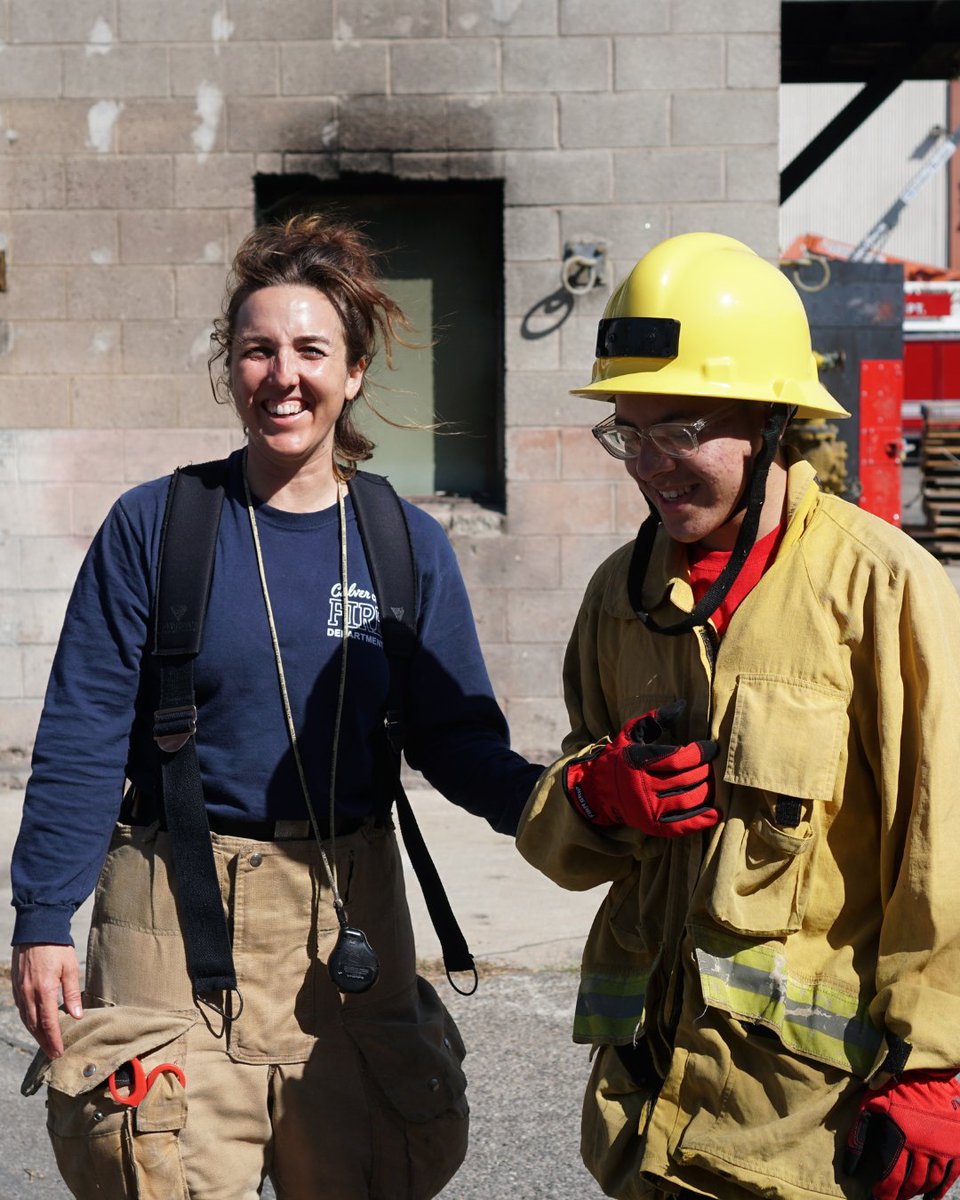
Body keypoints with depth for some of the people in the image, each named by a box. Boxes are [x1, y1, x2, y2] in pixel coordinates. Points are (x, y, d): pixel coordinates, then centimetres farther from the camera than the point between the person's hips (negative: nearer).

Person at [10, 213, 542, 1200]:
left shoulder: (406, 542, 4)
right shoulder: (153, 526, -3)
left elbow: (453, 733, 4)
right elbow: (82, 738, -4)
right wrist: (42, 920, -8)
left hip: (351, 914, 3)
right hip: (178, 908, -2)